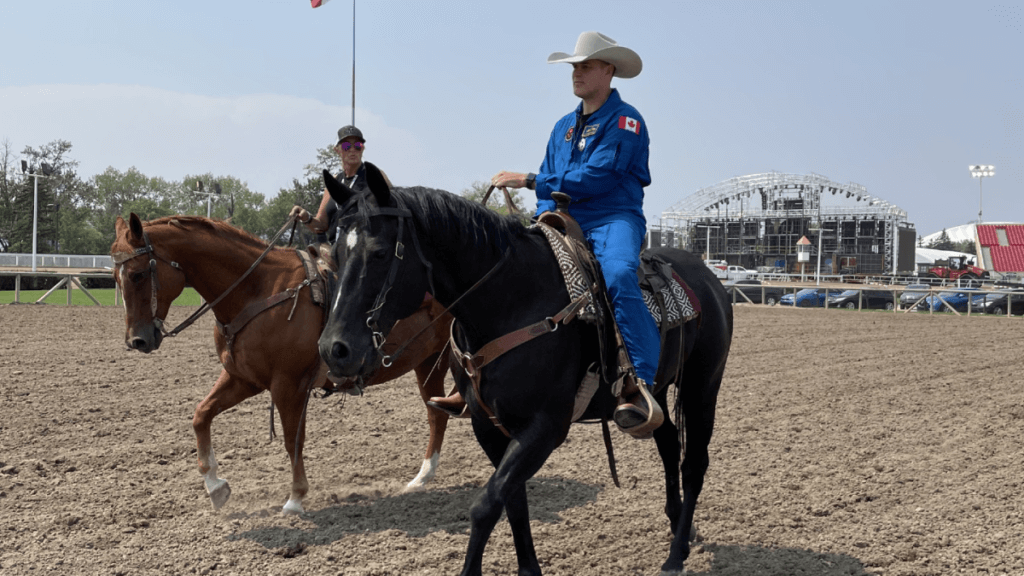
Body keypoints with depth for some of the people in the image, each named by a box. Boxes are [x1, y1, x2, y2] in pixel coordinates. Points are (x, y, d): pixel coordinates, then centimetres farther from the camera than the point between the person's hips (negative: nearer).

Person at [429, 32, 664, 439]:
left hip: (614, 220, -7)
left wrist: (528, 181, -15)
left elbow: (596, 177, -15)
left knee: (618, 276, -40)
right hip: (566, 224, 7)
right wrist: (546, 213, -1)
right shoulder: (564, 126, 20)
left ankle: (639, 386, -44)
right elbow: (549, 178, 22)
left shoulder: (624, 120, -4)